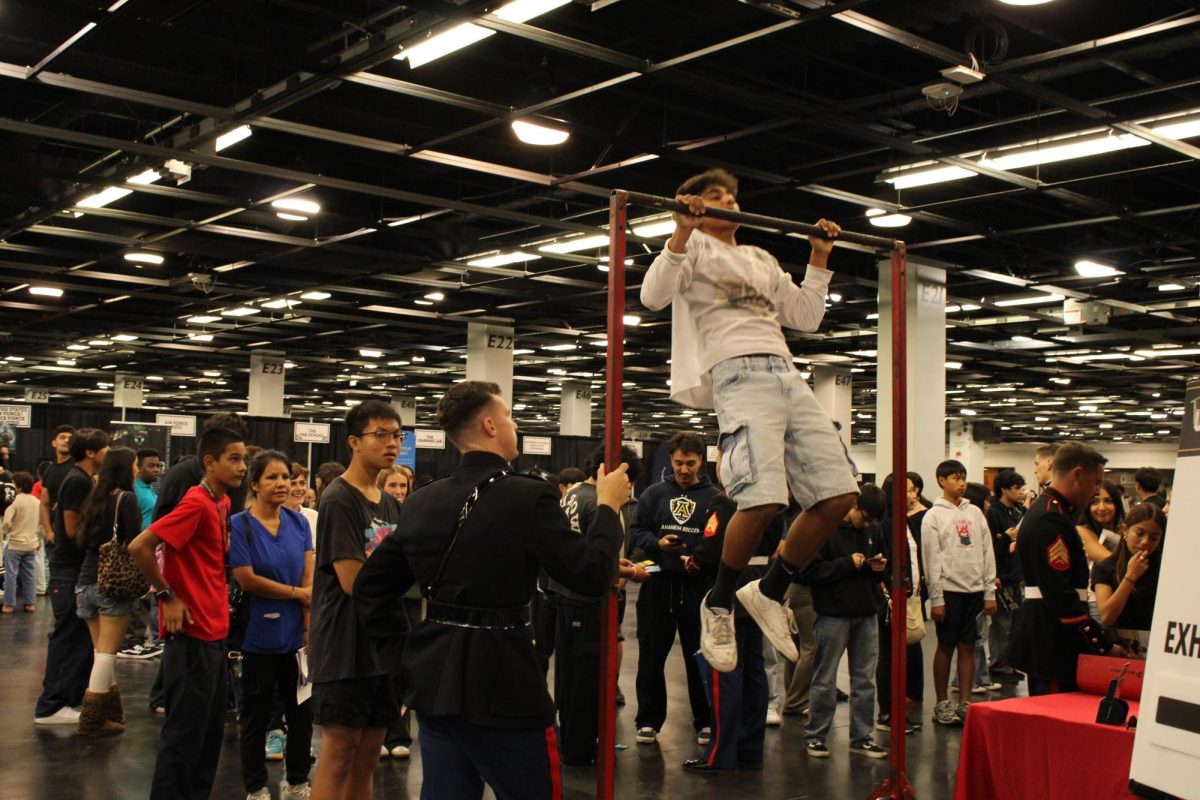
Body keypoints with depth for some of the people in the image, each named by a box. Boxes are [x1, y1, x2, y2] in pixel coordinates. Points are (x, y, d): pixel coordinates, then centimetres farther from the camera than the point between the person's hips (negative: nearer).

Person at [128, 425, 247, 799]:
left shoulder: (222, 503, 9)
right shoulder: (196, 503, -17)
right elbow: (139, 547, -23)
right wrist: (167, 595, -16)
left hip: (215, 632, 9)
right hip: (191, 634, -9)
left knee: (211, 730, 16)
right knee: (185, 731, -1)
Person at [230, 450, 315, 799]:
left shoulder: (299, 522, 3)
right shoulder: (239, 525, -8)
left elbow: (309, 579, 0)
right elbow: (247, 579, -13)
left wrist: (309, 630, -9)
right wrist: (297, 593, -9)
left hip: (296, 635, 4)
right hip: (260, 636, -4)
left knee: (302, 711, 12)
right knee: (257, 715, 9)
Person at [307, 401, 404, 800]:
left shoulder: (391, 504, 12)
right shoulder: (339, 500, -13)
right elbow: (353, 581, -19)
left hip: (383, 645, 8)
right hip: (345, 644, -7)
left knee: (368, 752, 12)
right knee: (339, 750, -2)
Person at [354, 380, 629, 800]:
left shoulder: (421, 502, 5)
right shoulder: (529, 496, -14)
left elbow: (370, 585, 11)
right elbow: (592, 575, -13)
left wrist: (402, 645, 18)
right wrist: (608, 507, 0)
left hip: (434, 681, 6)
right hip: (502, 685, -6)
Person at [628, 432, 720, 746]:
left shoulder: (714, 497, 0)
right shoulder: (654, 493, 6)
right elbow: (636, 531, 5)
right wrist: (657, 543, -13)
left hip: (698, 587, -2)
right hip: (658, 585, 2)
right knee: (651, 657, 8)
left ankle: (706, 721, 20)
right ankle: (649, 720, 19)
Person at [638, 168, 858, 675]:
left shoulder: (762, 260, 32)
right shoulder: (695, 248, 12)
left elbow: (806, 316, 30)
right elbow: (653, 296, -5)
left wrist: (820, 256, 29)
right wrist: (682, 234, -11)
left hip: (788, 375, 7)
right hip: (739, 374, -7)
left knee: (838, 494, -4)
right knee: (764, 498, -24)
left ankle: (770, 592, 12)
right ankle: (718, 604, -2)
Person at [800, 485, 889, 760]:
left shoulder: (872, 530, 10)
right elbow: (809, 571, -16)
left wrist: (881, 567, 0)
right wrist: (847, 563, -19)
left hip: (866, 614, 6)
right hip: (834, 614, -6)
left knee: (865, 680, 10)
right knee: (825, 680, 3)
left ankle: (861, 737, 19)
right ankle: (815, 736, 15)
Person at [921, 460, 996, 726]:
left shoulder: (975, 513, 11)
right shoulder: (933, 516, -3)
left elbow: (987, 553, 10)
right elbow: (931, 560, -7)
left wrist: (990, 592, 5)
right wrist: (936, 598, -11)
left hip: (974, 590, 4)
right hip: (949, 590, -4)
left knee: (968, 647, 7)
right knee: (946, 647, 2)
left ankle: (964, 704, 12)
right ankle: (942, 704, 10)